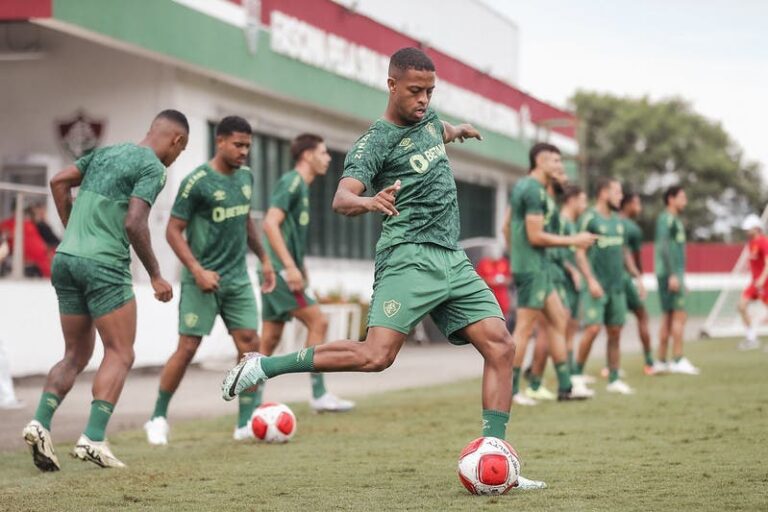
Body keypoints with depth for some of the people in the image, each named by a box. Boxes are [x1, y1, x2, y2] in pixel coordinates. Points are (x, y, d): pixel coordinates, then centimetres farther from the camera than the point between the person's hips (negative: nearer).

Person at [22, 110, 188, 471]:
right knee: (120, 355, 0)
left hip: (66, 259, 7)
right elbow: (134, 223, -14)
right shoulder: (153, 167, -5)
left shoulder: (106, 152, 18)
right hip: (104, 265, -7)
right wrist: (155, 276, -7)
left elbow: (59, 181, 16)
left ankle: (40, 423, -3)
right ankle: (93, 439, -11)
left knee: (76, 355, 15)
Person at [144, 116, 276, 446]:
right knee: (187, 347, -5)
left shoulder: (246, 177, 8)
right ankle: (158, 418, 11)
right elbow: (173, 230, -11)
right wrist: (197, 270, -18)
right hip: (203, 280, -6)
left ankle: (245, 424, 2)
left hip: (238, 280, 6)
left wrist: (264, 259, 24)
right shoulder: (197, 182, -12)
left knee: (250, 344, -3)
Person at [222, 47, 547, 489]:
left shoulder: (428, 118, 17)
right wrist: (368, 202, -42)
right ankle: (265, 365, -10)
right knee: (377, 355, -22)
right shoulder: (375, 143, -7)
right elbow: (342, 198, -22)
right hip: (410, 257, -8)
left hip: (453, 260, 8)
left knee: (501, 347, -5)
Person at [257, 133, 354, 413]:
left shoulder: (301, 186, 19)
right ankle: (319, 395, -5)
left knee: (270, 338, 8)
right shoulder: (292, 182, -10)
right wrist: (290, 266, -24)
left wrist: (300, 268, 23)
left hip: (278, 272, 10)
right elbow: (270, 223, -20)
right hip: (279, 270, -10)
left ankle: (252, 400, 9)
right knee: (317, 321, -8)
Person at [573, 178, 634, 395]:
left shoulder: (617, 220, 14)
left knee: (615, 332, 6)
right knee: (593, 329, -14)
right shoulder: (590, 218, -7)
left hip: (617, 285, 7)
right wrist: (590, 280, -18)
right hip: (597, 286, -7)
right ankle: (577, 374, -1)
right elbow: (580, 252, -10)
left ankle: (614, 380, 11)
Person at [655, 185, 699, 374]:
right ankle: (678, 360, -12)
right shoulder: (666, 219, -10)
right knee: (679, 315, -12)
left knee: (669, 317, 9)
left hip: (674, 274, 10)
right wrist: (672, 275, -23)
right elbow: (664, 247, -18)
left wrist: (680, 276, 23)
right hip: (670, 273, -10)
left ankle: (662, 362, 11)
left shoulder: (675, 220, 20)